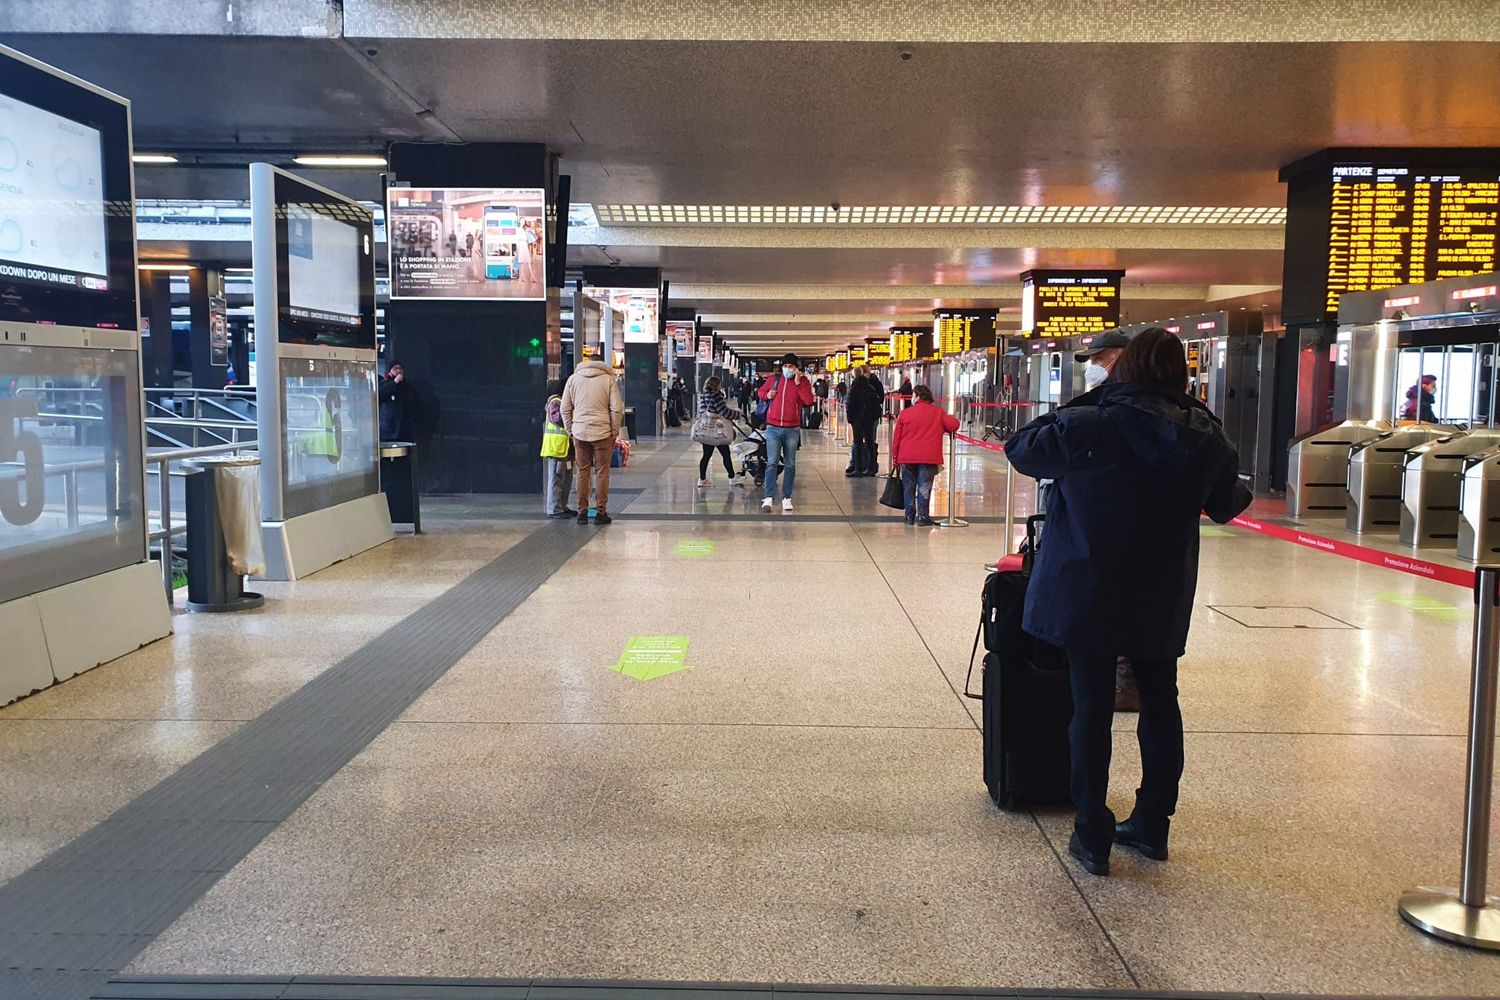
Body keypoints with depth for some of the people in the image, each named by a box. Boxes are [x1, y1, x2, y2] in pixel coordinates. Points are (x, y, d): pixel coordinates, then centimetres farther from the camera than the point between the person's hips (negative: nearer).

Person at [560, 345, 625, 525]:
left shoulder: (573, 379, 7)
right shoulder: (608, 379, -1)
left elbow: (565, 409, 9)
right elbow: (616, 409, -4)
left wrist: (570, 431, 15)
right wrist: (614, 432, 3)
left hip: (579, 432, 2)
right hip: (602, 432, -2)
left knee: (583, 472, 9)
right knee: (602, 472, 4)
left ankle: (582, 512, 10)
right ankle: (601, 512, 5)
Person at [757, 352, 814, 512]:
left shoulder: (803, 381, 0)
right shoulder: (773, 379, 6)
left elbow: (809, 401, -15)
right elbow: (761, 391, 23)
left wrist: (798, 383, -17)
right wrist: (767, 395, 0)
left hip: (792, 430, 0)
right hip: (773, 428, 0)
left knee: (790, 465, 6)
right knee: (772, 463, -7)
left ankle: (786, 498, 13)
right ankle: (769, 498, -10)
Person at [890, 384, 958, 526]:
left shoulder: (905, 413, 6)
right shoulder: (938, 413, 5)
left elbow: (896, 437, 6)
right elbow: (954, 425, -3)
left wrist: (895, 458, 11)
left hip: (907, 457, 1)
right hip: (928, 457, -1)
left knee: (909, 487, 11)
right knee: (924, 487, 2)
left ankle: (909, 516, 14)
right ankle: (923, 516, -1)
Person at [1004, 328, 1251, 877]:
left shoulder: (1089, 427, -18)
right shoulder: (1206, 437, -3)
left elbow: (1021, 448, -5)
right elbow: (1225, 505, 10)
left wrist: (1080, 404, 3)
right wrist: (1242, 492, 34)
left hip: (1089, 594, -4)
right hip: (1163, 599, 4)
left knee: (1092, 708, 5)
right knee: (1160, 704, 18)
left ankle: (1093, 836, 12)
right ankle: (1152, 825, 29)